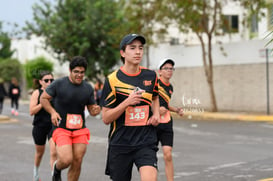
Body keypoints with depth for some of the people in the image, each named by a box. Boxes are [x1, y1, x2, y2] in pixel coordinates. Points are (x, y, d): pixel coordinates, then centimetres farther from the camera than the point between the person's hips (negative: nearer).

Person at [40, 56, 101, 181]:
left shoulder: (88, 88, 6)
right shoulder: (59, 84, -6)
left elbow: (91, 109, 14)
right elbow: (43, 98, 4)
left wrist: (95, 111, -11)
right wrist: (53, 112, -13)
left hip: (80, 129, 4)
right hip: (62, 128, -4)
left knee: (77, 162, 0)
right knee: (66, 160, -17)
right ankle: (57, 168, 19)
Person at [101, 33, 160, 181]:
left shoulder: (150, 75, 5)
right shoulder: (113, 80, -6)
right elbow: (106, 118, -6)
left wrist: (156, 114, 8)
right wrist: (127, 102, -20)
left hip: (146, 141, 2)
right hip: (120, 143, -1)